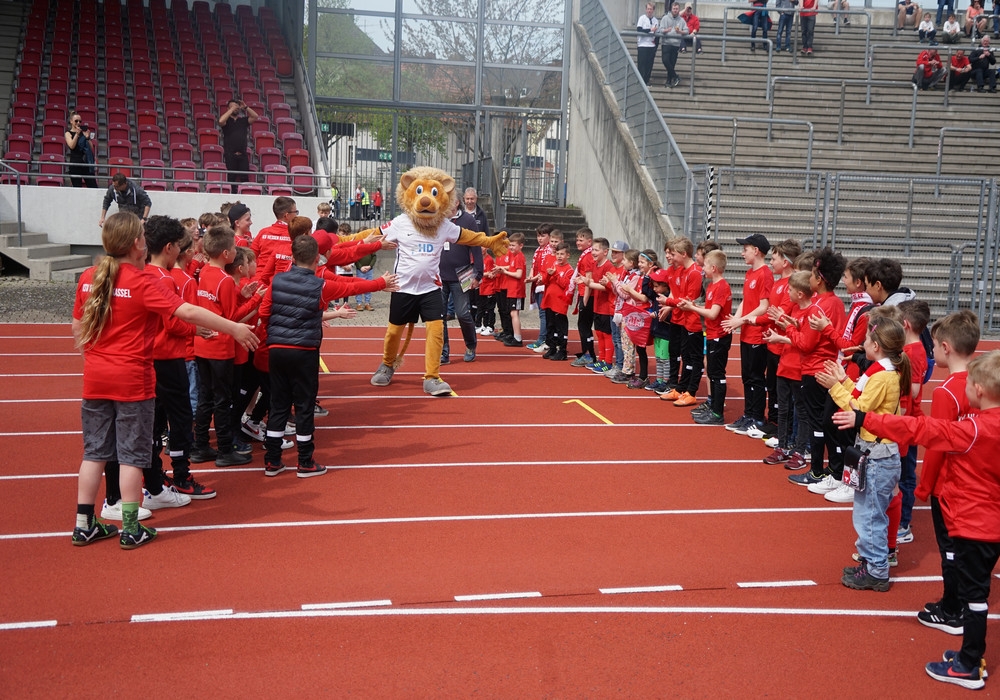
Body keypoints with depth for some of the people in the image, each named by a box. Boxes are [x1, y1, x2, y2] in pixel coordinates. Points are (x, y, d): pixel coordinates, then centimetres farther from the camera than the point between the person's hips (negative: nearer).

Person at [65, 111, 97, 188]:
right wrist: (77, 134, -13)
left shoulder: (84, 132, 10)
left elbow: (91, 149, 5)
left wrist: (87, 138, -7)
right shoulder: (68, 133, 6)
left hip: (86, 162, 2)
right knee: (77, 187, 0)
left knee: (93, 187, -5)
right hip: (75, 162, -2)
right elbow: (72, 146, -11)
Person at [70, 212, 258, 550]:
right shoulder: (142, 282, -15)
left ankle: (84, 525, 18)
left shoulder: (88, 278, 3)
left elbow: (78, 328, 11)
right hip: (132, 378, -6)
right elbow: (188, 312, -22)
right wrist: (234, 328, -18)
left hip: (95, 378, 6)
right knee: (132, 454, 3)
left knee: (94, 452, 13)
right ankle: (131, 529, 9)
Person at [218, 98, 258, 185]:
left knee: (245, 178, -2)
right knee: (231, 179, -4)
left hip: (243, 155, 3)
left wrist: (245, 107, 1)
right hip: (230, 155, -3)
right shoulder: (227, 120, 7)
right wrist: (231, 109, -9)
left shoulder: (243, 120, 16)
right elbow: (221, 121, -16)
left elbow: (255, 117, 5)